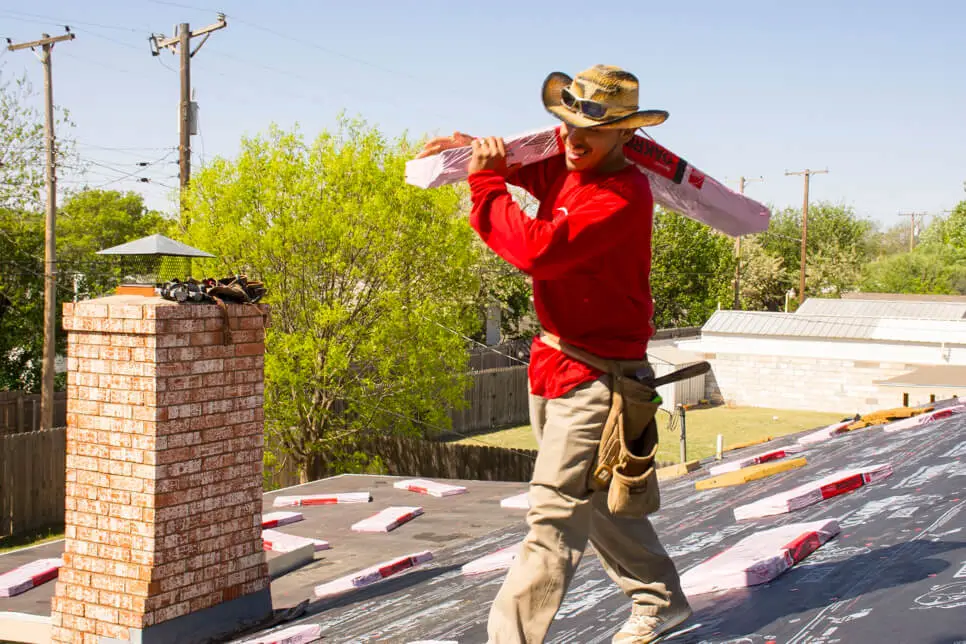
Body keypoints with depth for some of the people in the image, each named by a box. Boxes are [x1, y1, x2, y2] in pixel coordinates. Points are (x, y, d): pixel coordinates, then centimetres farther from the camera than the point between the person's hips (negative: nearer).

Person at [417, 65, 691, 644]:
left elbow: (539, 249, -31)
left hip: (595, 373, -10)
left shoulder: (623, 194, -21)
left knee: (556, 512, -9)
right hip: (555, 363, 10)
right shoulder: (567, 166, 5)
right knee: (597, 498, 20)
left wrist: (485, 183, -20)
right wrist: (479, 149, 6)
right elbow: (523, 163, 27)